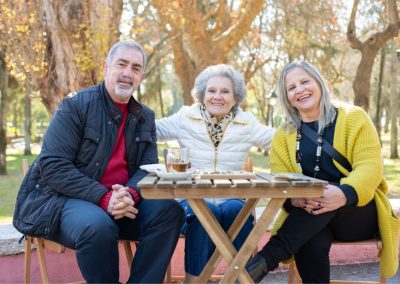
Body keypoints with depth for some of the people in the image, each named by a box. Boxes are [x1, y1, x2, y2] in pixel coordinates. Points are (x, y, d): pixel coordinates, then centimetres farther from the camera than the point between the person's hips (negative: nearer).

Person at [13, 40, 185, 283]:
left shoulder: (145, 118, 11)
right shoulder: (75, 105, -7)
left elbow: (148, 168, 4)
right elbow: (52, 166, -16)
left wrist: (130, 193, -21)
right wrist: (104, 198, -25)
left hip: (122, 201, 5)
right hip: (60, 199, -5)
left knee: (170, 211, -16)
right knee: (98, 226, -36)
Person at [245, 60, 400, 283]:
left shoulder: (354, 117, 1)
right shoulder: (283, 136, 9)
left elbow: (370, 166, -11)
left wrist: (345, 194, -34)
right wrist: (295, 199, -29)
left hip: (359, 212, -1)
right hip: (307, 217, 1)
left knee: (329, 189, -35)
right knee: (312, 241, -36)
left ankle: (268, 257, -42)